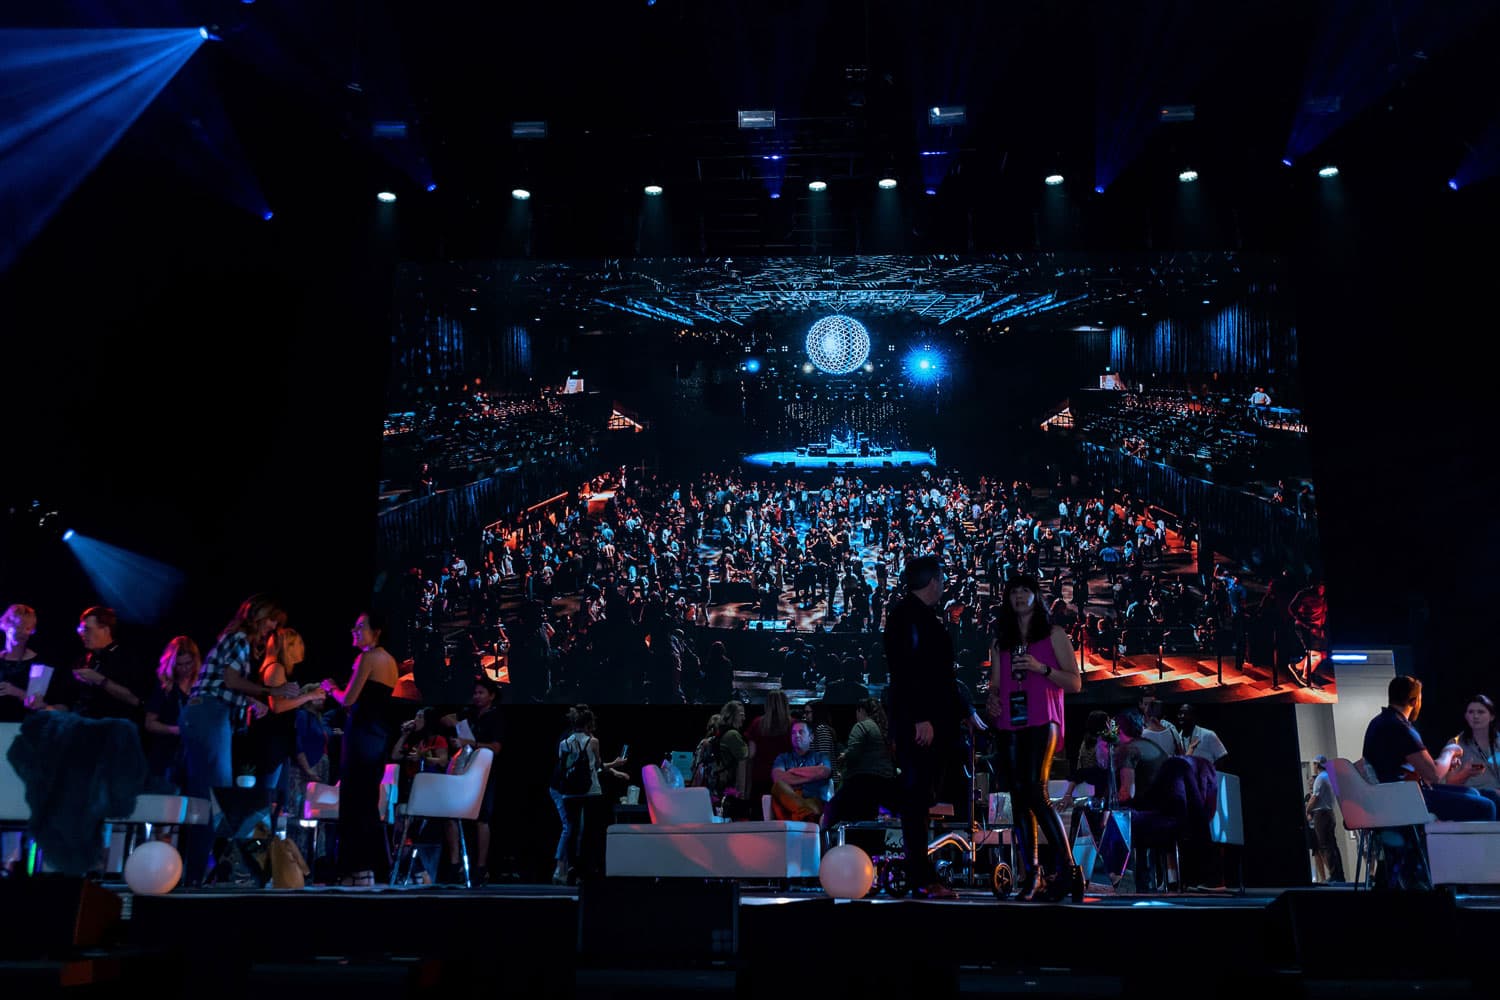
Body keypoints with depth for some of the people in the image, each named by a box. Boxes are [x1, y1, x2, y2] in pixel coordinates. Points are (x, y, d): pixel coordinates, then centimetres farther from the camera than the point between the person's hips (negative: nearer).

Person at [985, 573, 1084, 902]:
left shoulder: (1053, 634, 8)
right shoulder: (1000, 640, 18)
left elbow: (1075, 683, 3)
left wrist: (1041, 668, -11)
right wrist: (992, 699, -3)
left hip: (1041, 723, -4)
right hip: (1008, 726, 4)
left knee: (1035, 791, -21)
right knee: (1018, 798, 1)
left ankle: (1067, 870, -16)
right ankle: (1030, 875, 4)